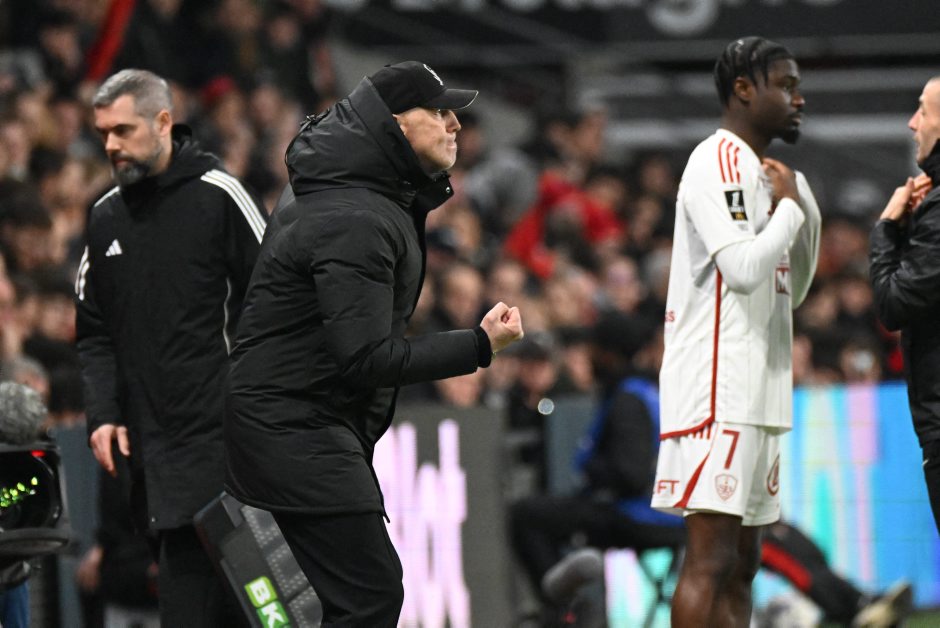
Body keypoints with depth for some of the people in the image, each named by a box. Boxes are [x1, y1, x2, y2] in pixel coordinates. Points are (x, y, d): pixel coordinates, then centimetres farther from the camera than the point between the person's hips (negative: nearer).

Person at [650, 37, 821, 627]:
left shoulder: (762, 172, 20)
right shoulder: (718, 162, -10)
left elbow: (790, 291, 25)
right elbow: (744, 267, -23)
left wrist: (806, 213, 12)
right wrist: (789, 206, -8)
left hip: (756, 395, 10)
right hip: (717, 390, -10)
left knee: (742, 560, 9)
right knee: (711, 559, -13)